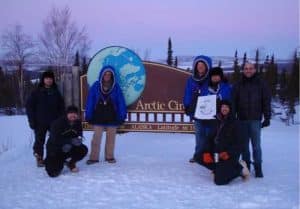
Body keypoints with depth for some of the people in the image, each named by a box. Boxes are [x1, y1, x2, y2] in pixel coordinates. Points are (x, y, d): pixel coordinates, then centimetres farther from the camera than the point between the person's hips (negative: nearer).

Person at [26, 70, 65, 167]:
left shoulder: (56, 92, 9)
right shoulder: (37, 92, 0)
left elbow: (61, 107, 13)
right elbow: (29, 106, -2)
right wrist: (32, 121, -9)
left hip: (54, 122, 3)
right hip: (40, 122, -2)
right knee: (39, 141, 2)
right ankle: (39, 159, 13)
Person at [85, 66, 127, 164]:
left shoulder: (116, 87, -1)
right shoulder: (96, 86, -1)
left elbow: (121, 102, 0)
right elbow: (90, 101, 1)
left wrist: (122, 116, -4)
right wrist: (88, 115, -2)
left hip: (112, 117, 1)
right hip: (98, 117, 0)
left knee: (111, 138, 11)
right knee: (96, 138, 1)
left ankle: (109, 156, 24)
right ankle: (94, 157, 11)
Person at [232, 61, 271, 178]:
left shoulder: (261, 84, 3)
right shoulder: (238, 85, 8)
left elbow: (267, 102, 2)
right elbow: (233, 102, 7)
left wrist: (267, 117, -3)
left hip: (255, 119, -2)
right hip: (242, 120, 2)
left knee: (256, 145, -3)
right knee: (244, 144, 8)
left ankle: (258, 168, 6)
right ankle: (246, 165, 18)